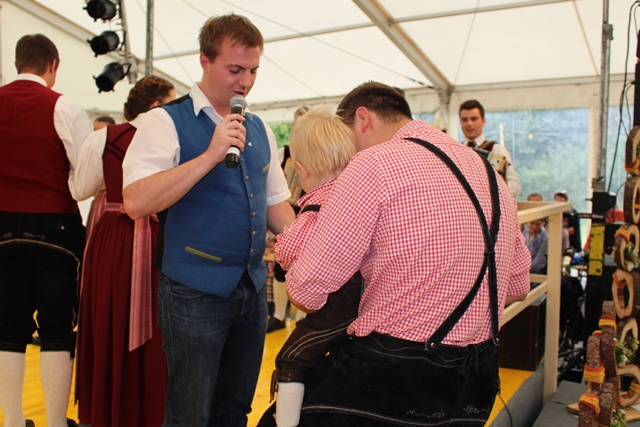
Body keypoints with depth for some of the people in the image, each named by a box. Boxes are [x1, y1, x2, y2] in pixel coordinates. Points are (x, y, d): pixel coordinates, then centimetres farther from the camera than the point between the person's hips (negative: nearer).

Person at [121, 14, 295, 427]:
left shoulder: (259, 129, 11)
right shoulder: (165, 121, -8)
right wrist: (210, 155, -25)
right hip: (194, 294, -5)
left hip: (253, 289, 6)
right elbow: (137, 202, -20)